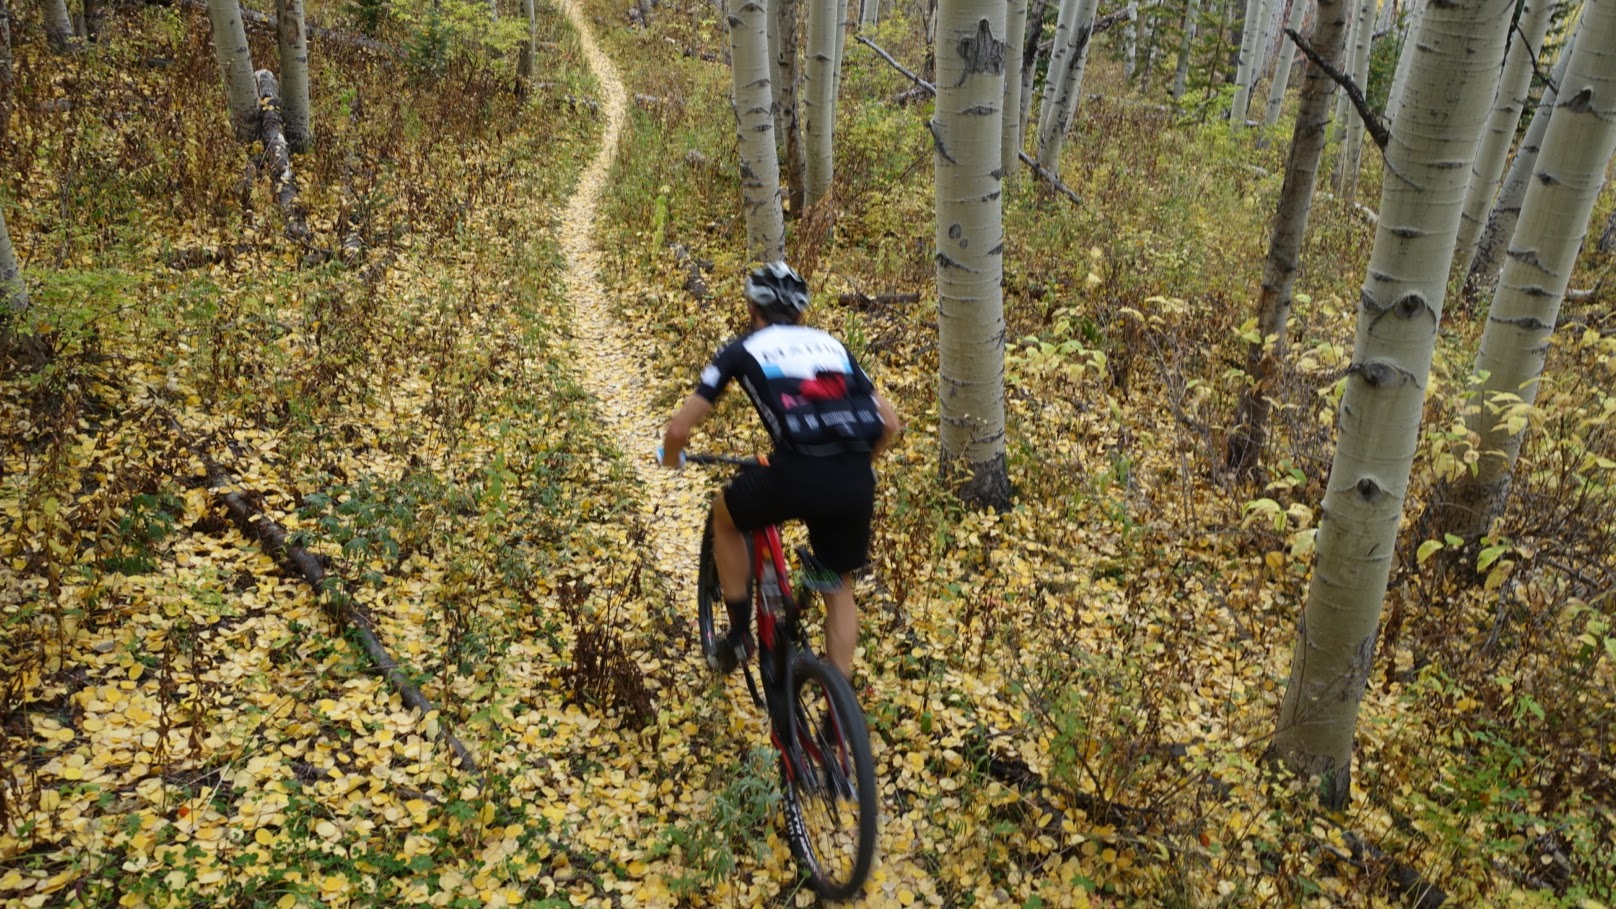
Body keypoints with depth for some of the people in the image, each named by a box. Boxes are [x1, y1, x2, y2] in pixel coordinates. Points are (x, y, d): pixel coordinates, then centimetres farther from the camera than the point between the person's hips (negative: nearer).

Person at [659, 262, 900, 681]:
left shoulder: (743, 349, 16)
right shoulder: (832, 345, 27)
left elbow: (680, 428, 12)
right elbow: (890, 423, 25)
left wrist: (671, 459, 35)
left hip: (796, 474, -3)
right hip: (856, 484, 4)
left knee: (725, 513, 29)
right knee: (840, 587, 25)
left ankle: (740, 632, 32)